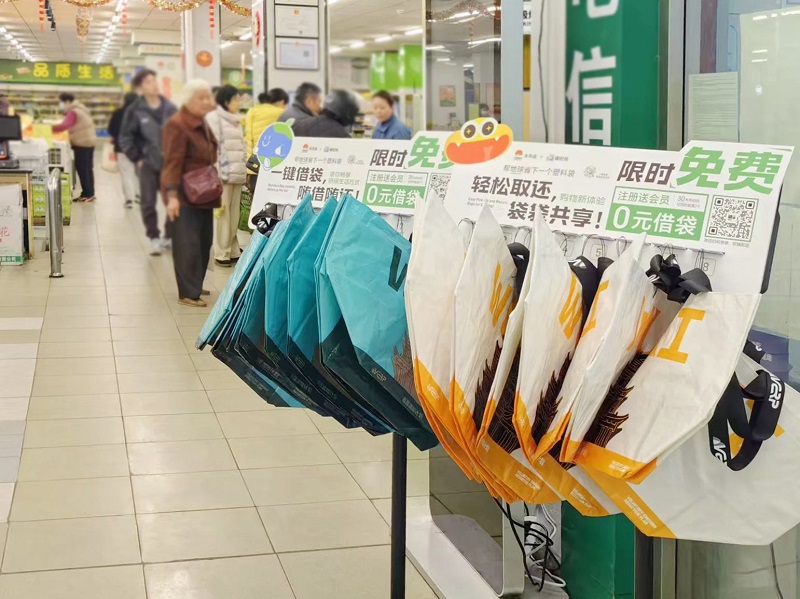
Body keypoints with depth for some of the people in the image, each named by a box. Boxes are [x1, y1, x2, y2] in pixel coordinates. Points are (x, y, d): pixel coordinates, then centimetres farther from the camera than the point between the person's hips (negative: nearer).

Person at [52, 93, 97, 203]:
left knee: (81, 169, -5)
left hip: (82, 143, -10)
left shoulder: (73, 112, -15)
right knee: (88, 168, 13)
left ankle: (87, 194, -4)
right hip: (90, 141, 10)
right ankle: (90, 193, 17)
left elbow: (64, 126, -28)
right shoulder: (81, 109, 16)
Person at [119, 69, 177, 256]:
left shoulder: (170, 108, 1)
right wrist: (136, 159, -4)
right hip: (148, 164, -2)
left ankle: (169, 237, 19)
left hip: (170, 162, 2)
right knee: (148, 203, 2)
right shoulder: (135, 110, -5)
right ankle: (154, 238, 13)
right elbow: (125, 138, -1)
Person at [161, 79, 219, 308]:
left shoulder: (202, 124, 16)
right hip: (185, 195, -9)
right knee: (188, 245, -7)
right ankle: (188, 293, -3)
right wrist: (171, 195, -25)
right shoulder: (177, 125, -14)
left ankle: (195, 286, 22)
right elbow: (172, 163, -20)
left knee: (204, 243, 11)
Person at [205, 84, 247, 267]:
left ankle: (233, 250, 13)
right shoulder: (214, 118, -4)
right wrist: (217, 173, -16)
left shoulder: (235, 120, 19)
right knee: (223, 212, -7)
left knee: (234, 213, 7)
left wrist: (245, 168, 15)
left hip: (237, 174, 7)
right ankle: (221, 253, -2)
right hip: (223, 174, -7)